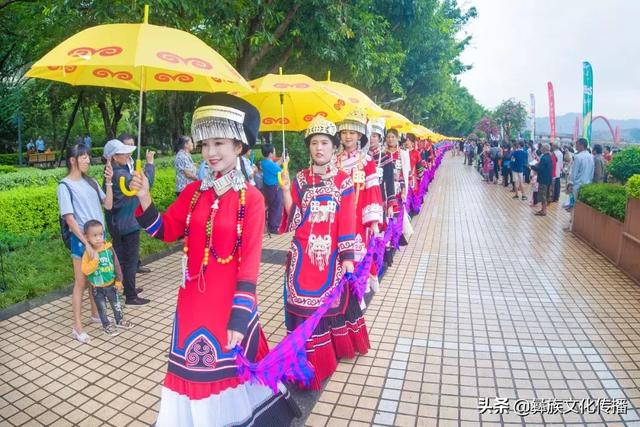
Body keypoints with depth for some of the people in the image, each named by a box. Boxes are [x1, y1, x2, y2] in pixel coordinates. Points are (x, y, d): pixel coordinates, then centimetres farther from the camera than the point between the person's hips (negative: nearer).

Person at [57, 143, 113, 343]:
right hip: (81, 239, -6)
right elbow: (69, 218, -15)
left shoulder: (91, 182, 6)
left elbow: (108, 205, 4)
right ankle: (77, 326, 12)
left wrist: (109, 182, -6)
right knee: (81, 283, 2)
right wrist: (86, 243, -19)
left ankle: (95, 313, 36)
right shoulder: (65, 186, -11)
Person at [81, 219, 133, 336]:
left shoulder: (109, 248, -11)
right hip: (97, 287, -2)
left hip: (111, 284, 2)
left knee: (116, 304, 18)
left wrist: (118, 281, -2)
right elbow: (86, 270, -21)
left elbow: (116, 265, -5)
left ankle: (120, 320, 39)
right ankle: (106, 325, 31)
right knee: (102, 307, 13)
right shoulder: (88, 253, -16)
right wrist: (95, 260, -33)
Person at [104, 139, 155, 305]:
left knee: (121, 257, 20)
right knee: (131, 259, 1)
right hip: (128, 223, -10)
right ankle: (131, 296, 11)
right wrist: (150, 163, -21)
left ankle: (128, 288, 36)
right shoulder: (121, 174, -23)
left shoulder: (111, 172, 7)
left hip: (116, 223, 10)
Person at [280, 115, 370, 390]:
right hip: (304, 254, 1)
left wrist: (348, 256, -8)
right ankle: (308, 360, 18)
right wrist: (286, 191, -15)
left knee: (332, 300, 14)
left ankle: (334, 349, 39)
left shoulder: (343, 181, -1)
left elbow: (347, 222, -5)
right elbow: (294, 219, -3)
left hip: (331, 254, 0)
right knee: (305, 301, 2)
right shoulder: (300, 179, 3)